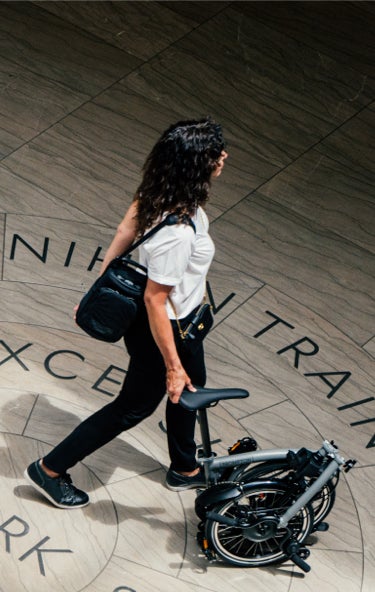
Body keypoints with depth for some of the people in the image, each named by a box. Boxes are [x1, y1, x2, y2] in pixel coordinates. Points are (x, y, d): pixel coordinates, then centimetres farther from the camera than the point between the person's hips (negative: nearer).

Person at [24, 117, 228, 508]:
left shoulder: (159, 190, -16)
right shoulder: (177, 233, -40)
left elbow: (127, 229, -2)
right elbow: (155, 301, -32)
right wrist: (172, 366, -22)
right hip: (163, 329, -9)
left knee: (192, 385, 29)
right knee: (135, 405, 14)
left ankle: (184, 470, 54)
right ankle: (50, 470, 30)